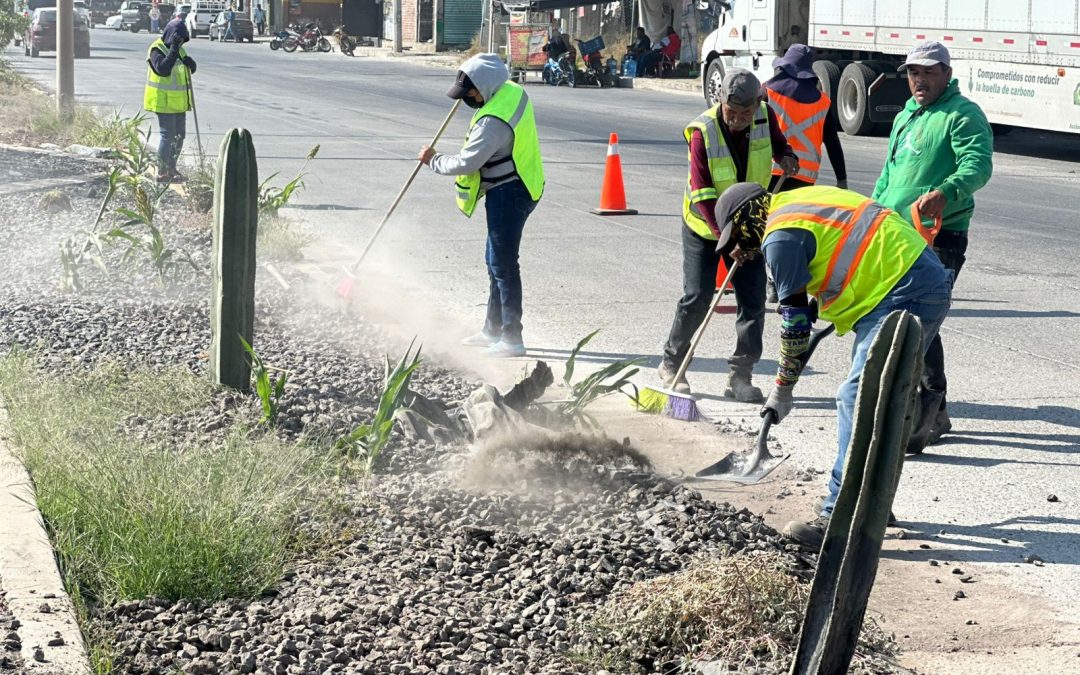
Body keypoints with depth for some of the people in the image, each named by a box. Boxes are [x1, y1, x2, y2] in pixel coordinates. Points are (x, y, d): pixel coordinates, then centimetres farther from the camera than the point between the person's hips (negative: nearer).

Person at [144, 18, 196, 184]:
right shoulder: (157, 49, -12)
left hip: (179, 102, 9)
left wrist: (189, 62, -7)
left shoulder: (179, 49, 13)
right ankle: (162, 172, -5)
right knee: (167, 136, -9)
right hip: (164, 101, -9)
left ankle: (171, 169, 25)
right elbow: (162, 69, -28)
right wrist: (174, 50, -29)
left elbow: (190, 70, 16)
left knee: (179, 137, 14)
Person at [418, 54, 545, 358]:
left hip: (507, 193, -11)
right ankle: (493, 330, 27)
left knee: (503, 264, -7)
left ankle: (512, 338, -4)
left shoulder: (494, 120, -27)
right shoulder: (513, 91, 4)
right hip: (515, 188, 11)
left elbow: (467, 162, -23)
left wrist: (434, 161, -7)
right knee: (495, 261, 18)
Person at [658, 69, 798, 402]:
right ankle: (672, 364, 17)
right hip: (704, 227, -4)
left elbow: (777, 143, 13)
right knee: (697, 297, -4)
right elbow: (702, 194, -27)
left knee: (753, 299, -3)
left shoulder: (765, 117, -11)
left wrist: (786, 156, -11)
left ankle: (740, 374, 5)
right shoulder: (703, 131, -25)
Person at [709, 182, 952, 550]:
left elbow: (795, 321, -5)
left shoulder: (781, 237, -7)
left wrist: (783, 388, 5)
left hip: (903, 296, -10)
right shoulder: (800, 200, 20)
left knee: (857, 401, -13)